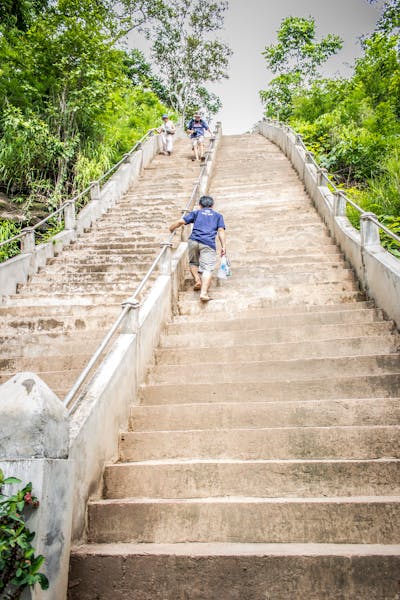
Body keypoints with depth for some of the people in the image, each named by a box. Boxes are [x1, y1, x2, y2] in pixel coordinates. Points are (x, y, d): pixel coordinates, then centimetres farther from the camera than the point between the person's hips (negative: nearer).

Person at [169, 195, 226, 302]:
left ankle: (197, 279, 0)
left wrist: (171, 229, 26)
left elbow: (181, 221, 12)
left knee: (193, 263, 24)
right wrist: (223, 246, 4)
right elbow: (221, 231, 9)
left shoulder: (196, 213, 23)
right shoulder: (218, 216, 25)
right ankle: (204, 292, -26)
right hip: (208, 244, -1)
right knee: (207, 268, -9)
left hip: (194, 240, 1)